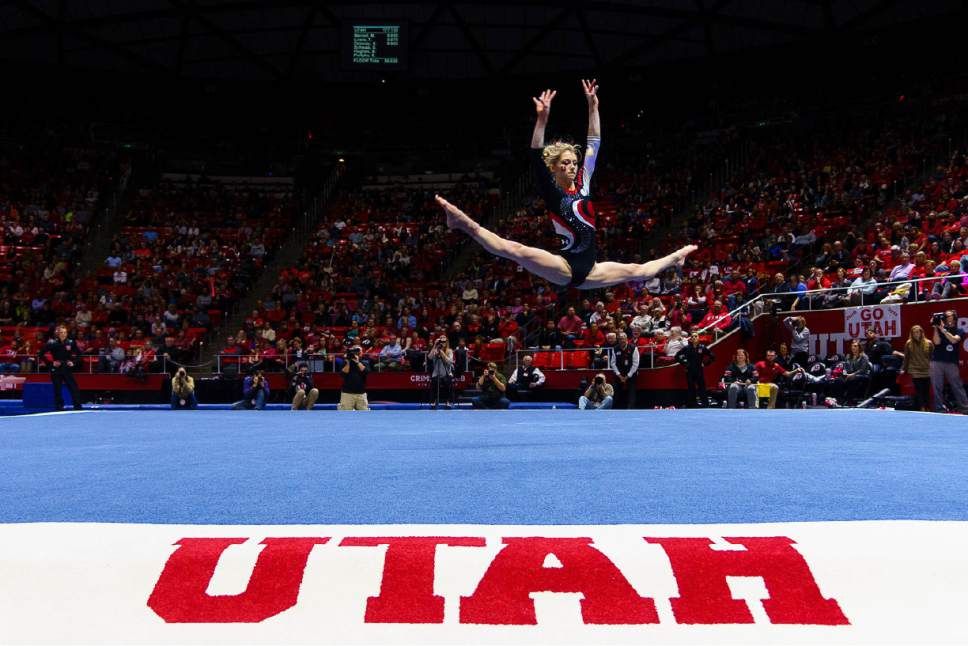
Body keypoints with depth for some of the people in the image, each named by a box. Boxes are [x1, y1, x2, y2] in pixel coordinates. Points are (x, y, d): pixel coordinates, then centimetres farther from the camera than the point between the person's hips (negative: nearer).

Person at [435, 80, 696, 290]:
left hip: (587, 270, 6)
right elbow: (536, 159, -17)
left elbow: (594, 145, 14)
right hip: (565, 267, -6)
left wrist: (593, 107, 9)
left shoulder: (583, 183, 13)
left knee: (637, 271, 20)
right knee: (516, 250, -31)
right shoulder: (552, 193, -3)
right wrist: (542, 118, -25)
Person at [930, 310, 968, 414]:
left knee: (957, 386, -2)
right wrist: (935, 328, -6)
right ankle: (939, 410, 6)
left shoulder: (959, 331, 8)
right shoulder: (939, 329, 11)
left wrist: (943, 329, -14)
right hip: (937, 362, 1)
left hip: (951, 362, -1)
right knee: (937, 387, 1)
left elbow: (954, 340, -11)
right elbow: (937, 342, -2)